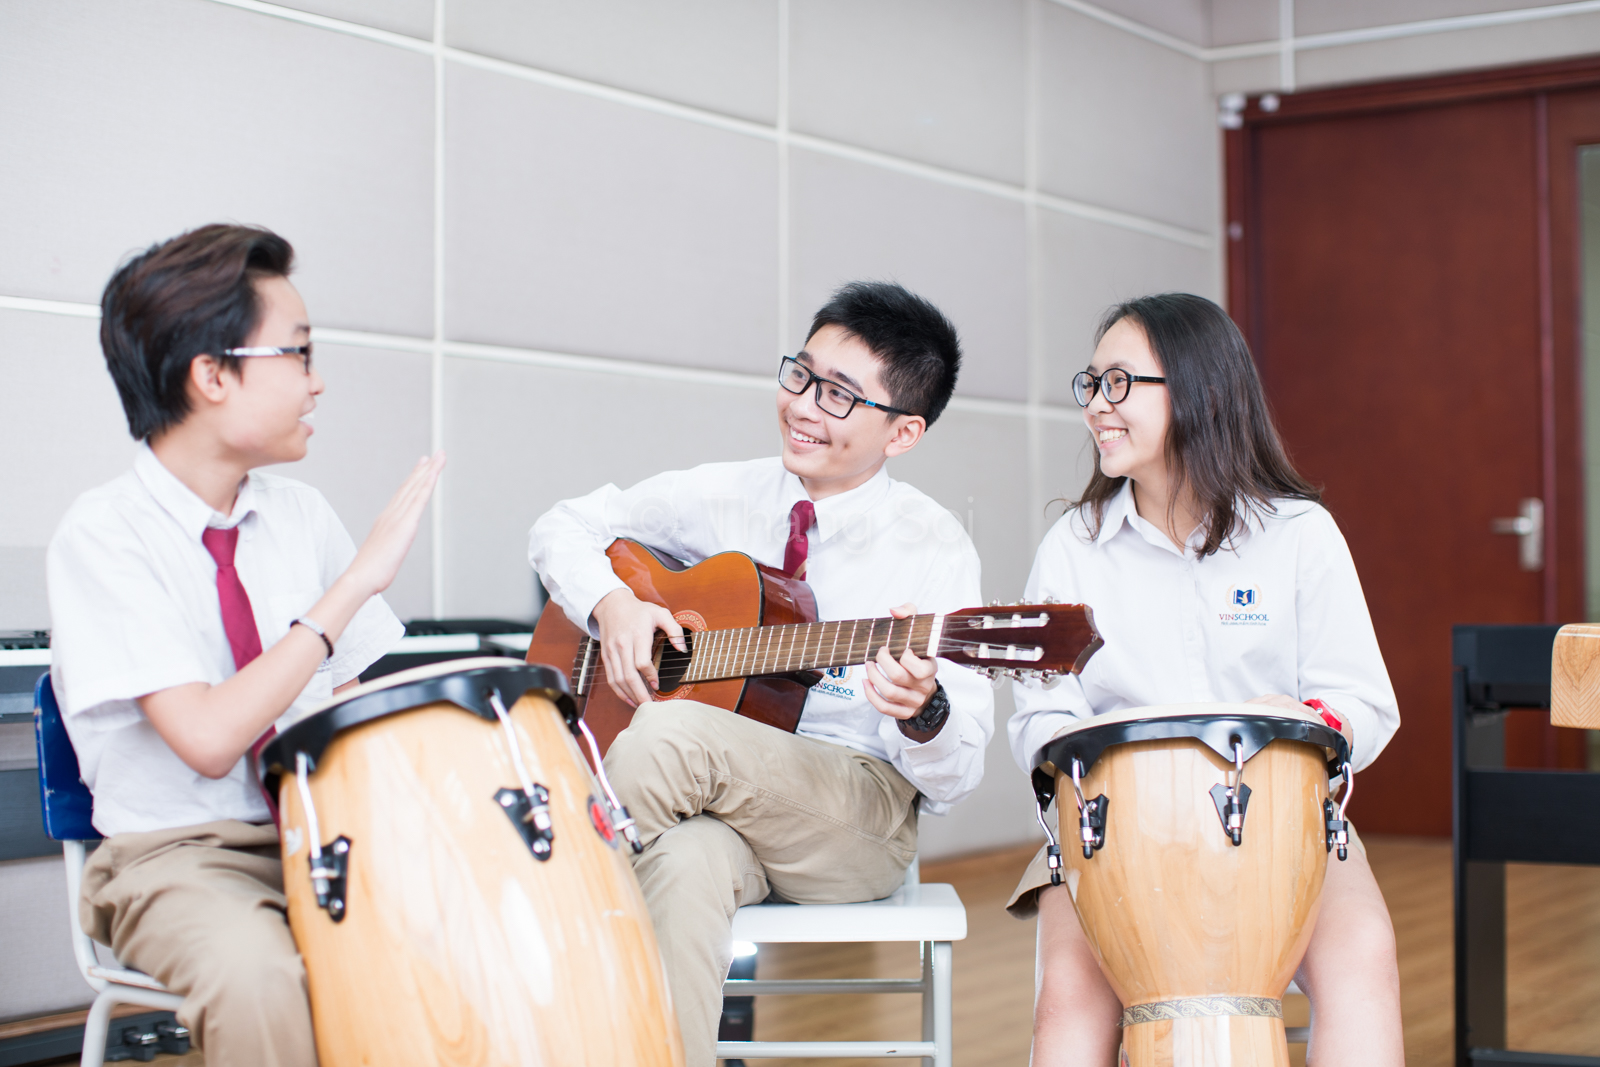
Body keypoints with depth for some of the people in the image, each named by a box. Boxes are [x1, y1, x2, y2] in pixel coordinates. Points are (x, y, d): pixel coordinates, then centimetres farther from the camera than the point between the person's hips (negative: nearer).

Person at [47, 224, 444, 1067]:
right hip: (176, 853, -5)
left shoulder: (299, 514, 6)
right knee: (257, 979, -35)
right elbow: (209, 738, -22)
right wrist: (357, 582, -21)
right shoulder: (103, 537, -12)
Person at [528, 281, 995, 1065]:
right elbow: (563, 528, 16)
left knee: (670, 730, -31)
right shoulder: (725, 497, 6)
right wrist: (612, 604, -6)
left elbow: (954, 778, -8)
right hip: (707, 794, 2)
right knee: (687, 862, -37)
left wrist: (922, 714, -32)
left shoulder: (934, 550, -4)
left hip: (860, 817, -2)